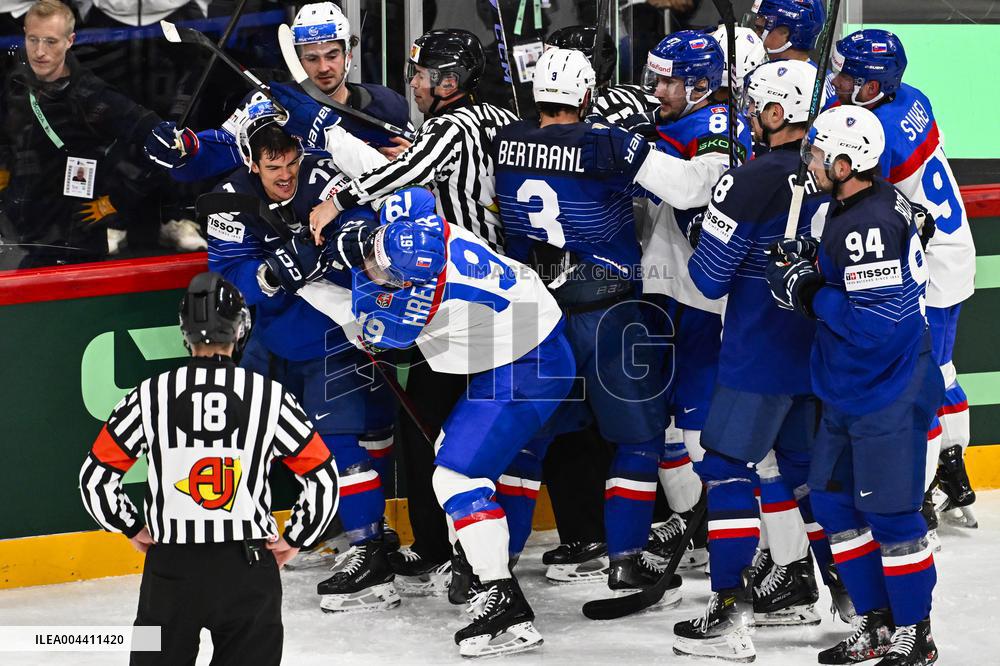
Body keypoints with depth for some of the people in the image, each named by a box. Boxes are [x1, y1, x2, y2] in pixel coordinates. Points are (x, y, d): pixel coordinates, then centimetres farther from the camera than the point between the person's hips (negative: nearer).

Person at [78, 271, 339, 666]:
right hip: (248, 572, -1)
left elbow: (95, 477, 1)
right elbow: (323, 477, 0)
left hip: (170, 572, 1)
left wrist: (133, 529, 15)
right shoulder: (270, 396, -4)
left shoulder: (150, 396, -3)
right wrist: (293, 540, 12)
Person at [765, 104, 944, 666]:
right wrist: (811, 265, 4)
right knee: (835, 501, 14)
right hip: (852, 393, 11)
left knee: (890, 514, -2)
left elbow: (874, 324, -28)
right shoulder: (857, 207, 7)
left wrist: (808, 293, -19)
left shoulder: (870, 225, -25)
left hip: (888, 398, -11)